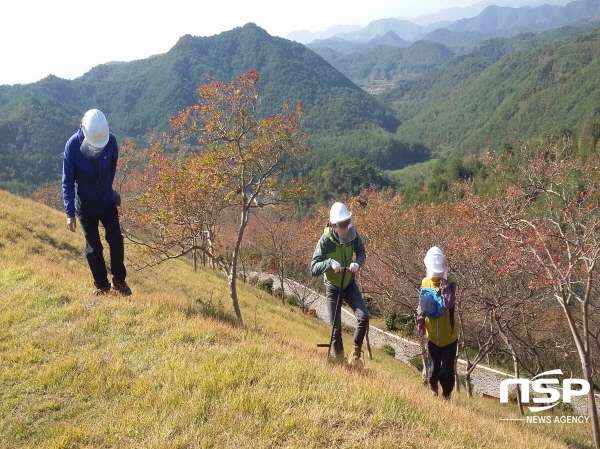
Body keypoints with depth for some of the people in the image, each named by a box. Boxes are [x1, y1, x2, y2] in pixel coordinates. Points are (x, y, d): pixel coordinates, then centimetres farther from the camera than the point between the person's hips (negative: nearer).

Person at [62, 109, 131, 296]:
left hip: (107, 202, 2)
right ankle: (102, 285, 23)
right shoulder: (73, 145, -24)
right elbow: (67, 181, -17)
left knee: (116, 240, 3)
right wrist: (70, 212, -19)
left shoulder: (111, 141, -18)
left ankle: (119, 280, 21)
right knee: (93, 247, 7)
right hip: (85, 206, -1)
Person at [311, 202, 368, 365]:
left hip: (350, 284, 3)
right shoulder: (325, 241, -26)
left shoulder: (352, 235, -16)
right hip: (333, 288, -3)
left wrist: (357, 262, -23)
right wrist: (329, 263, -43)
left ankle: (355, 356, 6)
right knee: (336, 329, 1)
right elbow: (313, 268, -26)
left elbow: (361, 252, -1)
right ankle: (338, 358, 26)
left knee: (363, 317, -11)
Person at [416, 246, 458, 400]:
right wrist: (420, 321, -5)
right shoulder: (425, 283, -2)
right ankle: (433, 391, 40)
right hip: (432, 336, 3)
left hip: (449, 337, -3)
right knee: (433, 370, 8)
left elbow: (449, 303, -31)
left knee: (447, 371, -3)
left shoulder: (450, 282, -13)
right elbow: (421, 305, 10)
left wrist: (443, 283, -26)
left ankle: (446, 395, 26)